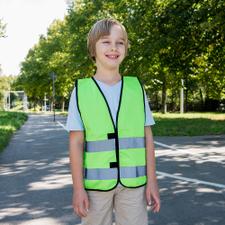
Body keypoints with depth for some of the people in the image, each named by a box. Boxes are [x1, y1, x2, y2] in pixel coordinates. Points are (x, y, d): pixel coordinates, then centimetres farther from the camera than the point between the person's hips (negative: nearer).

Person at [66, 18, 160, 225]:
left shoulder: (136, 88, 3)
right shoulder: (81, 91, -2)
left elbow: (147, 137, 4)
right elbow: (76, 142, -3)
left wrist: (152, 181, 1)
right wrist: (78, 188, -5)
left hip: (133, 181, 1)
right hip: (96, 182, -1)